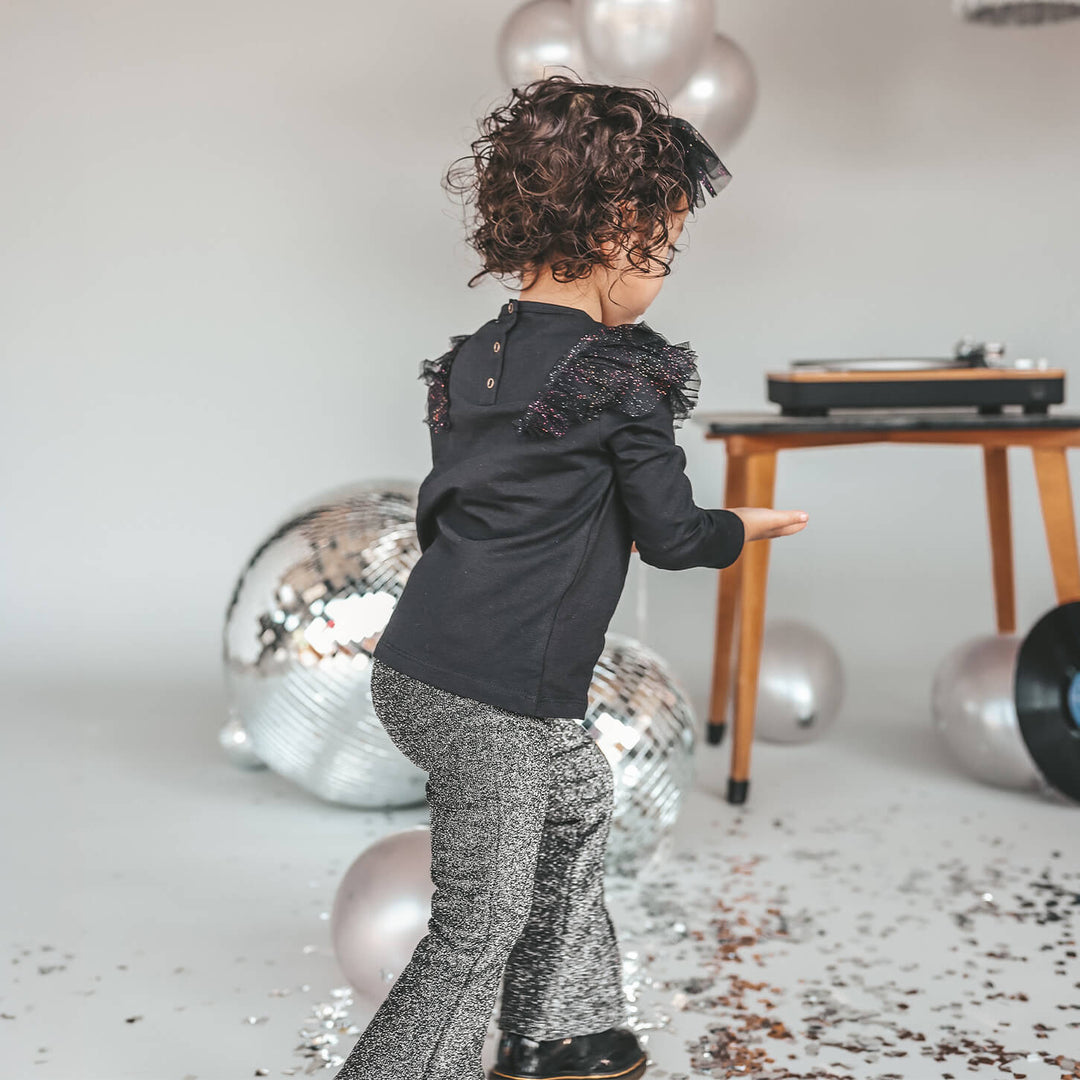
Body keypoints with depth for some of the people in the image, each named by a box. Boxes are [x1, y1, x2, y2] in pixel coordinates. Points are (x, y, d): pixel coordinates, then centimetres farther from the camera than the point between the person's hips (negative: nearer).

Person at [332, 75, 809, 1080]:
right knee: (483, 924, 4)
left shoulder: (473, 354, 10)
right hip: (492, 698, -9)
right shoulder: (625, 369, -12)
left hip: (411, 662, 9)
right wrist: (745, 525, 15)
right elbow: (670, 534, -6)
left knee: (578, 790, 28)